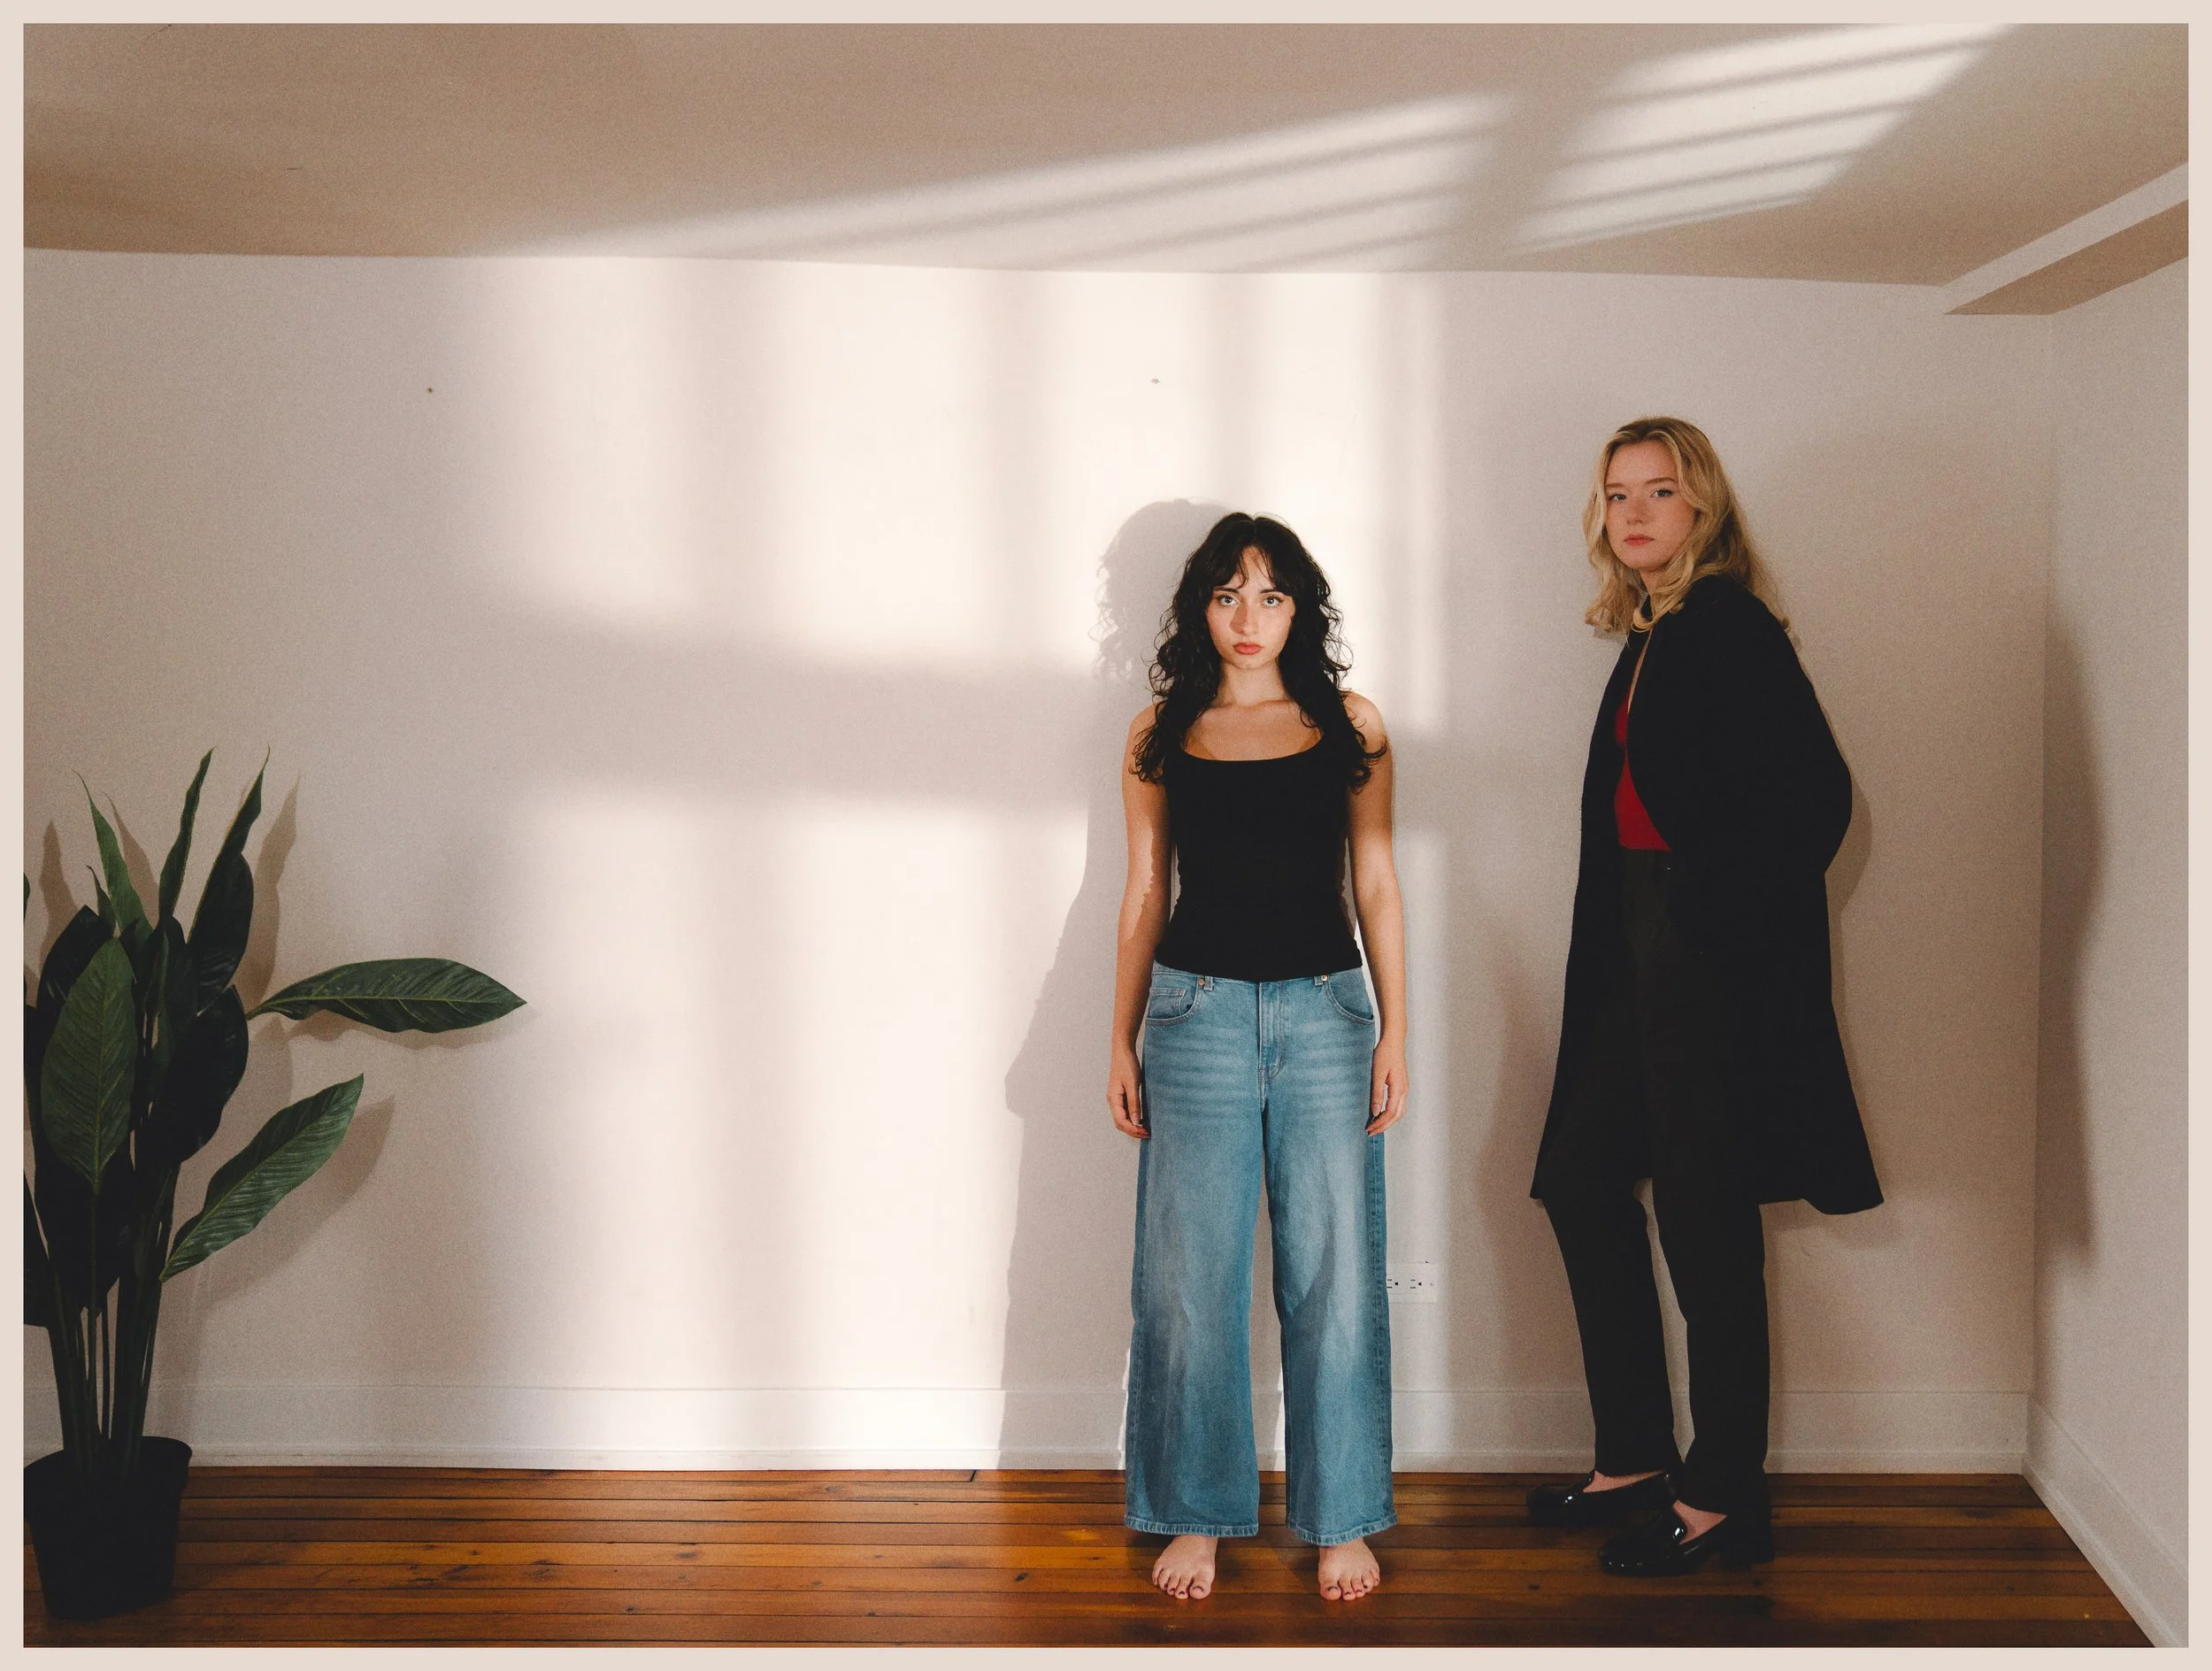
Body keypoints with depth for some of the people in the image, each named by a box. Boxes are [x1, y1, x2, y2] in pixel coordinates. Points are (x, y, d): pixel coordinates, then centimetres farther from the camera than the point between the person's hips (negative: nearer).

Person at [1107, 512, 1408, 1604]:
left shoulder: (1349, 726, 6)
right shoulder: (1160, 734, 6)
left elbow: (1375, 885, 7)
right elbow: (1143, 893, 10)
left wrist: (1394, 1032, 2)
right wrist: (1122, 1043, 8)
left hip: (1324, 1012, 0)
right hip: (1197, 1011, 0)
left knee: (1333, 1275, 3)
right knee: (1190, 1277, 4)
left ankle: (1341, 1517, 18)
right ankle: (1197, 1515, 18)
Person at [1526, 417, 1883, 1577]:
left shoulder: (1730, 630, -13)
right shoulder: (1651, 637, 14)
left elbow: (1815, 793, -20)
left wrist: (1723, 916, -15)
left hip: (1710, 958, -10)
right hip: (1637, 956, 10)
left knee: (1702, 1213, -2)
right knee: (1581, 1182, 13)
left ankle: (1722, 1499, 12)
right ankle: (1636, 1456, 25)